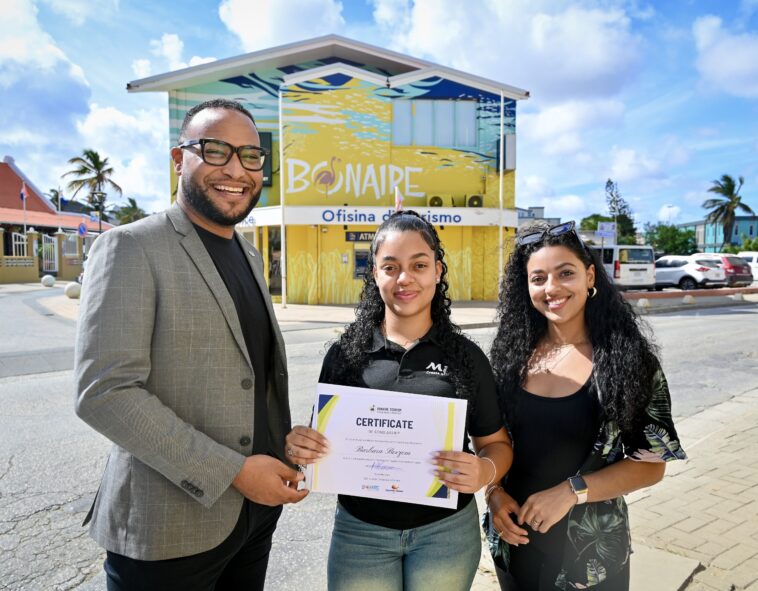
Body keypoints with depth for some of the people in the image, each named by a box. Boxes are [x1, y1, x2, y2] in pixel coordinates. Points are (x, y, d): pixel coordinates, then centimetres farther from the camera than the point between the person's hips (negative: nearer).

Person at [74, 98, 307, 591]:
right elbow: (104, 392, -20)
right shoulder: (132, 248, -13)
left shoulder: (250, 256, 9)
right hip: (170, 530, -6)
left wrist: (286, 447, 3)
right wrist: (232, 471, -20)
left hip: (258, 506, 7)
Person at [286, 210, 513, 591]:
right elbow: (325, 439, 4)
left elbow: (496, 443, 2)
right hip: (359, 531, 0)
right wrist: (300, 447, -18)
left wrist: (485, 471, -19)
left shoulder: (465, 356, -5)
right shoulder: (345, 353, -4)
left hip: (446, 531, 0)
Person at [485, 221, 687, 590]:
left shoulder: (629, 358, -11)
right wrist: (494, 492, -12)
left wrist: (571, 491, -19)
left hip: (590, 545, -2)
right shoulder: (511, 352, -4)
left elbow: (651, 464, -10)